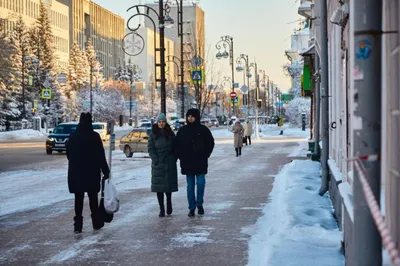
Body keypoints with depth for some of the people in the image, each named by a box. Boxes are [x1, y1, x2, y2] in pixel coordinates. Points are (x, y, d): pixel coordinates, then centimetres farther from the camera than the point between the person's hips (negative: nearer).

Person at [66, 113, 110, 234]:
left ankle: (78, 226, 2)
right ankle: (96, 223, 20)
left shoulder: (73, 136, -1)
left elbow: (68, 154, 7)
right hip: (92, 173, -2)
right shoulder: (94, 136, -10)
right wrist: (105, 171, -4)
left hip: (76, 173, 2)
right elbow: (101, 156, -10)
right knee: (93, 198, 11)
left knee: (78, 198, 6)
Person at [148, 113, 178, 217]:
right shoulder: (153, 134, 5)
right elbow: (150, 148, 1)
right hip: (158, 163, 0)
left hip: (169, 163, 0)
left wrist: (174, 159, -2)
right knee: (159, 186, -2)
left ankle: (169, 204, 25)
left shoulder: (170, 134, 7)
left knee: (169, 184, 1)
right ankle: (161, 209, 3)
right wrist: (156, 159, -10)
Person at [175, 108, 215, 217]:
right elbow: (178, 146, 10)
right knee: (190, 186, 4)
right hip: (187, 163, 1)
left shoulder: (203, 129, -1)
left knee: (201, 184, -5)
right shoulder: (182, 130, 4)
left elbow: (210, 143, 5)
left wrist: (205, 156, -2)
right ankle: (192, 208, 11)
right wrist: (181, 157, 0)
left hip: (201, 163, -1)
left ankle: (199, 204, 15)